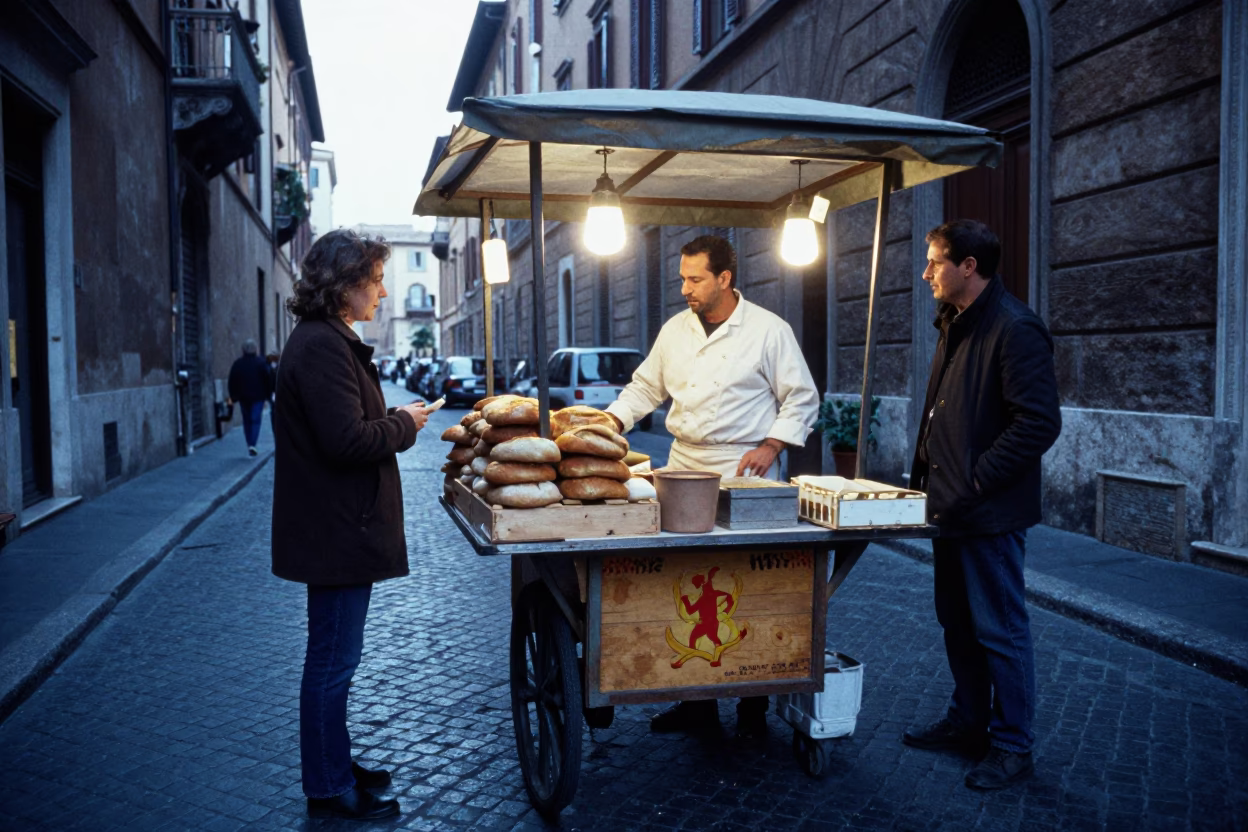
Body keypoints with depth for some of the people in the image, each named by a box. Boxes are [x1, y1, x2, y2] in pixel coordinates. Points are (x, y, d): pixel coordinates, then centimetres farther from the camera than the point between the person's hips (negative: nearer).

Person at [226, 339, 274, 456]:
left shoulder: (237, 364, 3)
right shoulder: (261, 362, -4)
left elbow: (232, 382, 5)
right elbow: (268, 380, -5)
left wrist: (233, 397, 12)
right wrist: (268, 394, 4)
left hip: (243, 397, 3)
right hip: (258, 397, -3)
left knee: (246, 421, 13)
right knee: (256, 420, -3)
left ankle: (249, 444, 14)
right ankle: (252, 444, -18)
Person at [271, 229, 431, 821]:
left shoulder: (324, 341, 14)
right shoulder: (323, 346, -20)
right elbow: (348, 440, -26)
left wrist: (393, 421, 7)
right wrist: (404, 425, -11)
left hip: (338, 527, 11)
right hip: (337, 531, -11)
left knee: (333, 656, 20)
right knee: (333, 660, 2)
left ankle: (335, 766, 34)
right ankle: (328, 792, 16)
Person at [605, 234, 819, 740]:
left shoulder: (768, 330, -3)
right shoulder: (675, 330, 11)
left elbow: (801, 399, 0)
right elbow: (645, 387, 18)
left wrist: (771, 445, -12)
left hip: (744, 475, -5)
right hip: (683, 471, 5)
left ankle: (753, 709, 14)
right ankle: (695, 703, 20)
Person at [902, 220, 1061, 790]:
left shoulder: (1015, 329, -17)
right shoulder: (955, 325, 13)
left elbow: (1039, 423, -23)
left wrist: (973, 484, -22)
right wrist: (926, 478, 11)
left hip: (989, 513, -9)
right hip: (950, 507, 9)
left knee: (999, 630, 2)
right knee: (957, 622, 18)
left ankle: (1012, 746, 17)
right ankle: (968, 722, 34)